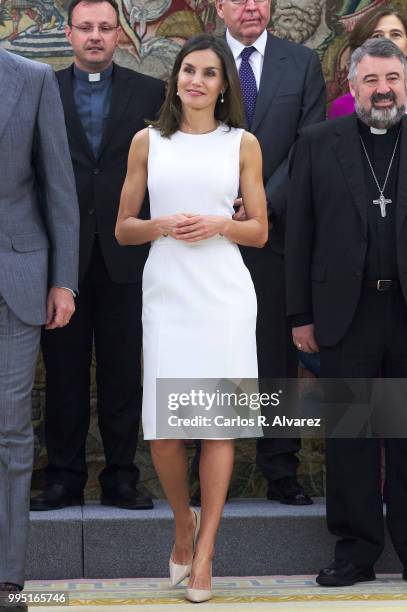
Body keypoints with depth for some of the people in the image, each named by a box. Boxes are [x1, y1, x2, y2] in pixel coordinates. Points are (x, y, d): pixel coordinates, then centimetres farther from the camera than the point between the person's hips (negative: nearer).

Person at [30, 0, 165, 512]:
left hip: (124, 254, 0)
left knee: (123, 372, 5)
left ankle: (120, 478, 13)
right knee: (64, 373, 6)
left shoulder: (149, 93, 7)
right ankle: (64, 478, 14)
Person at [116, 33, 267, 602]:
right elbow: (123, 228, 11)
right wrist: (161, 225, -9)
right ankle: (183, 521, 24)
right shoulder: (148, 142, 9)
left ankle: (205, 550, 9)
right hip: (166, 293, 1)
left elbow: (259, 231, 10)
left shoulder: (243, 144, 8)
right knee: (162, 428, -4)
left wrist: (219, 225, -9)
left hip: (224, 294, 0)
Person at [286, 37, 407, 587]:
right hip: (347, 311, 0)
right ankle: (356, 551, 16)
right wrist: (302, 314, 0)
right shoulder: (318, 144, 6)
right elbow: (300, 234, 4)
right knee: (350, 437, 6)